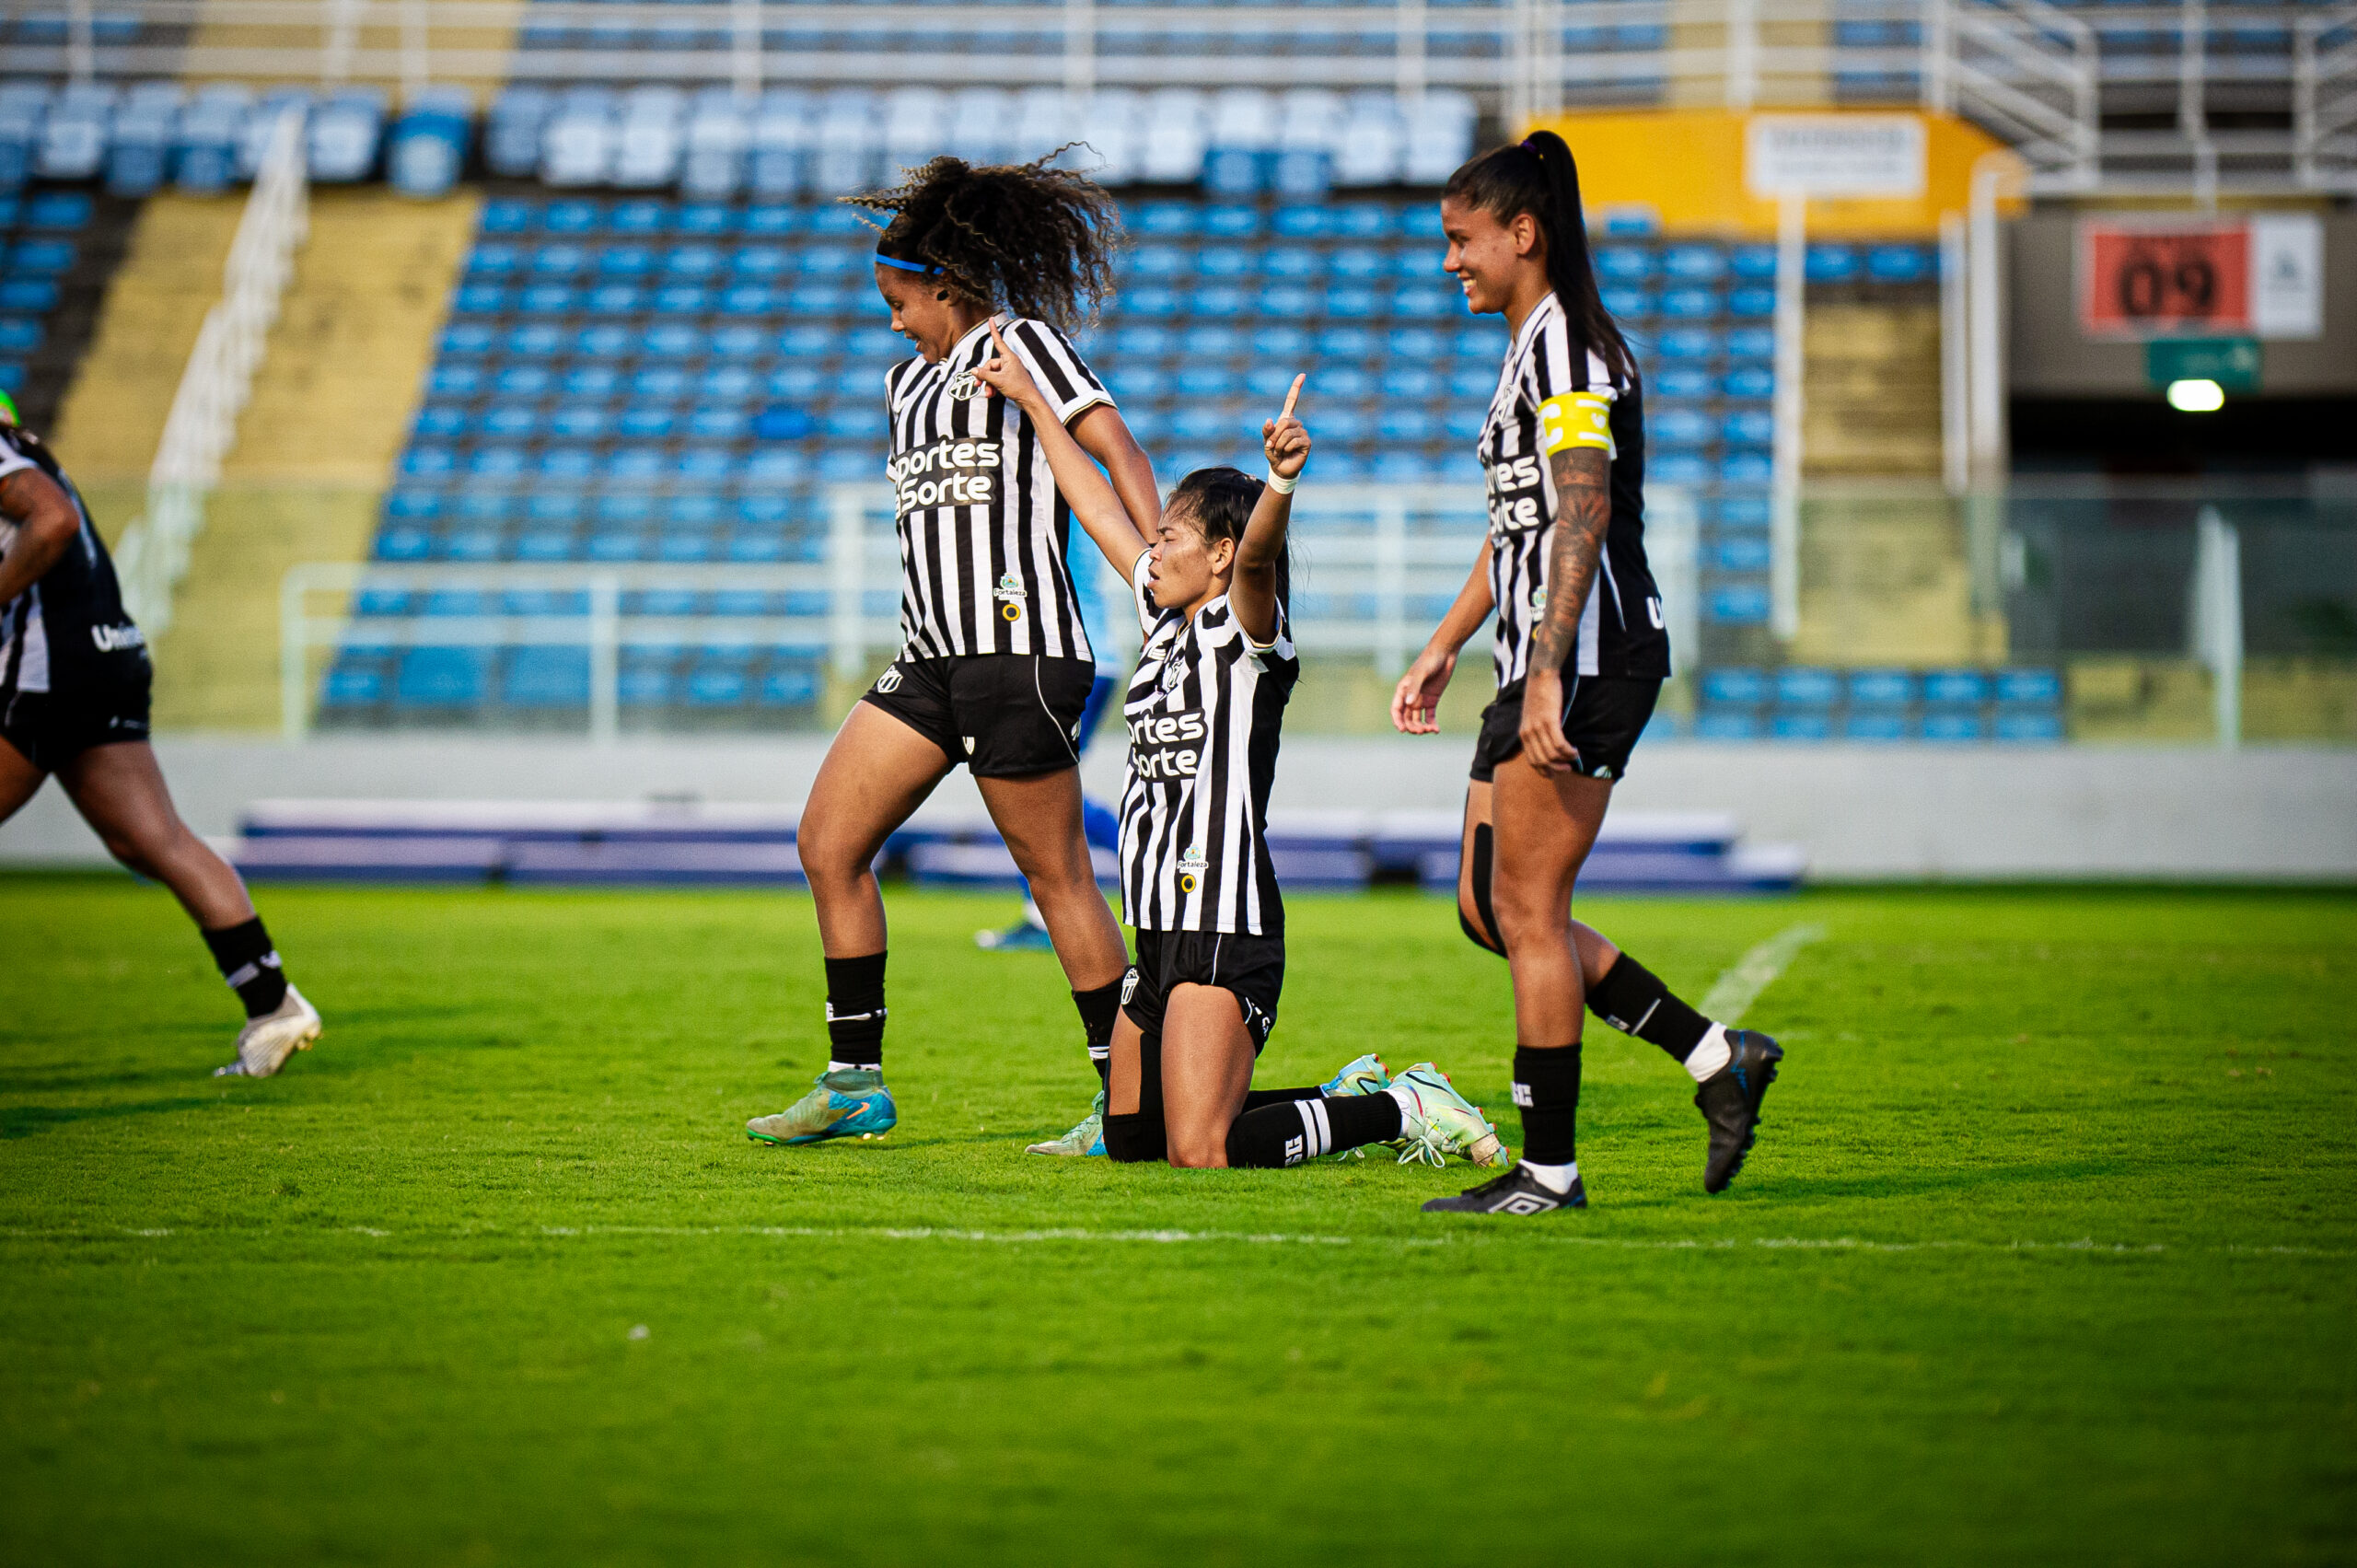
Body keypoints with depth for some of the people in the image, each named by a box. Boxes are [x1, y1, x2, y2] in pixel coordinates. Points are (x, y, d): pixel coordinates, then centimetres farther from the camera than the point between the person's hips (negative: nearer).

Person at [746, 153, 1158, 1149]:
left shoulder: (1023, 343, -3)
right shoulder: (911, 382, 21)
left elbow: (1117, 450, -14)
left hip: (1017, 650, -9)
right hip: (932, 655, 9)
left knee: (1058, 878, -6)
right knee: (828, 844, 4)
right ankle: (854, 1085, 10)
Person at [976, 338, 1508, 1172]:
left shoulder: (1243, 628, -7)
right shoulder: (1165, 623, 15)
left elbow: (1258, 553, -29)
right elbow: (1100, 509, 25)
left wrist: (1281, 480, -50)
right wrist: (1029, 397, 32)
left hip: (1224, 930, -9)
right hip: (1164, 935, 9)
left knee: (1201, 1153, -17)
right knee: (1129, 1137, 15)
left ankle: (1405, 1108, -1)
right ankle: (1351, 1099, 26)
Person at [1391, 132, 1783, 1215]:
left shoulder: (1568, 344, -12)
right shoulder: (1534, 347, 20)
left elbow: (1582, 514, -21)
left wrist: (1547, 673, -27)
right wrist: (1442, 650, 29)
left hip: (1587, 658, -11)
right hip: (1548, 663, 11)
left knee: (1526, 910, -7)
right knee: (1489, 910, 10)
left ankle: (1549, 1170, -2)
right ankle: (1718, 1058, 13)